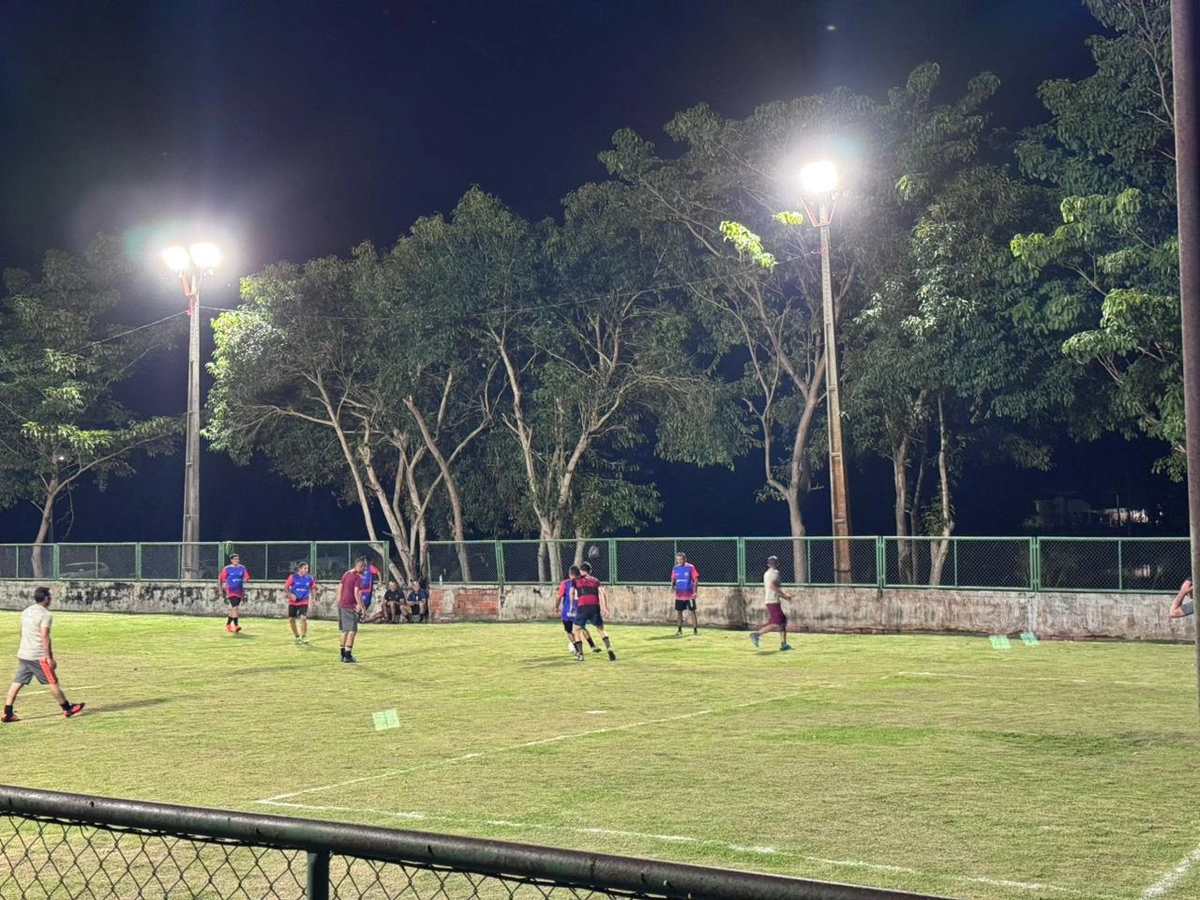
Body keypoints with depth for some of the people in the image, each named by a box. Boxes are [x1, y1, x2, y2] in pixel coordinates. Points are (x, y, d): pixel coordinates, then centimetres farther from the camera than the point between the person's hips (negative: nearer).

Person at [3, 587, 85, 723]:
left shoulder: (26, 611, 13)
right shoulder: (45, 615, -14)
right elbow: (45, 638, -19)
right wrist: (50, 658, -16)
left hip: (23, 654, 8)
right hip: (38, 656, -8)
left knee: (17, 682, 6)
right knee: (52, 682, 2)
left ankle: (7, 713, 3)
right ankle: (67, 708, 12)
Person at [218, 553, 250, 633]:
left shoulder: (242, 568, 6)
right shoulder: (227, 569, -1)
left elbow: (247, 577, 5)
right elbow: (220, 578, 6)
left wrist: (244, 580, -17)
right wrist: (221, 588, 4)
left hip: (239, 591, 4)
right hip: (231, 591, -4)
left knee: (232, 609, 14)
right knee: (234, 607, -17)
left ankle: (228, 624, 29)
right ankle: (236, 625, -20)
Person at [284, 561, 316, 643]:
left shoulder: (310, 578, -3)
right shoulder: (293, 577, -8)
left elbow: (313, 588, 10)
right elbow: (286, 587, 0)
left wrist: (313, 598, -1)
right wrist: (290, 595, -12)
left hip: (303, 602, -1)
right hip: (293, 602, 1)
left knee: (303, 618, -18)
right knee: (291, 619, 3)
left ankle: (304, 636, -2)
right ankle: (296, 636, 24)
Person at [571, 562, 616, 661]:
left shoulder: (575, 580, 18)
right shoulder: (595, 580, 22)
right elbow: (602, 592, 7)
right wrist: (605, 608, 1)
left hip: (582, 607, -2)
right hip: (595, 607, 2)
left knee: (577, 630, 15)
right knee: (601, 629, 19)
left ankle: (580, 654, 5)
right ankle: (609, 650, 3)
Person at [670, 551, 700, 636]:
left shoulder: (690, 567, -8)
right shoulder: (675, 568, 5)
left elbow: (696, 580, -7)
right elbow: (673, 579, 14)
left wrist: (695, 591, -15)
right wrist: (672, 586, -7)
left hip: (689, 594, -4)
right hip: (679, 595, 4)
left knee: (692, 611, 0)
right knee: (679, 611, 7)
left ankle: (695, 630, 6)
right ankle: (679, 630, 17)